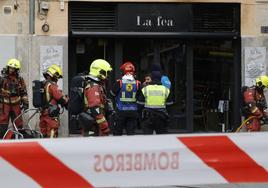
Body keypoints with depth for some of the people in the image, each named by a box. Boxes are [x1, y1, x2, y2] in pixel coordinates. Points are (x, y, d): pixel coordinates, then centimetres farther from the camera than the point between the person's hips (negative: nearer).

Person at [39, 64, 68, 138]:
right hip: (51, 114, -9)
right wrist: (67, 103, 3)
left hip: (43, 112, 9)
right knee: (52, 134, -6)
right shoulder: (52, 85, -15)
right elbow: (60, 97, -14)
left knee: (44, 135, 14)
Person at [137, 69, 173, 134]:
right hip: (161, 116, 1)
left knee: (147, 134, 1)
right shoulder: (165, 89, 0)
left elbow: (140, 102, 1)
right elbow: (169, 103, 7)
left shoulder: (145, 89, -3)